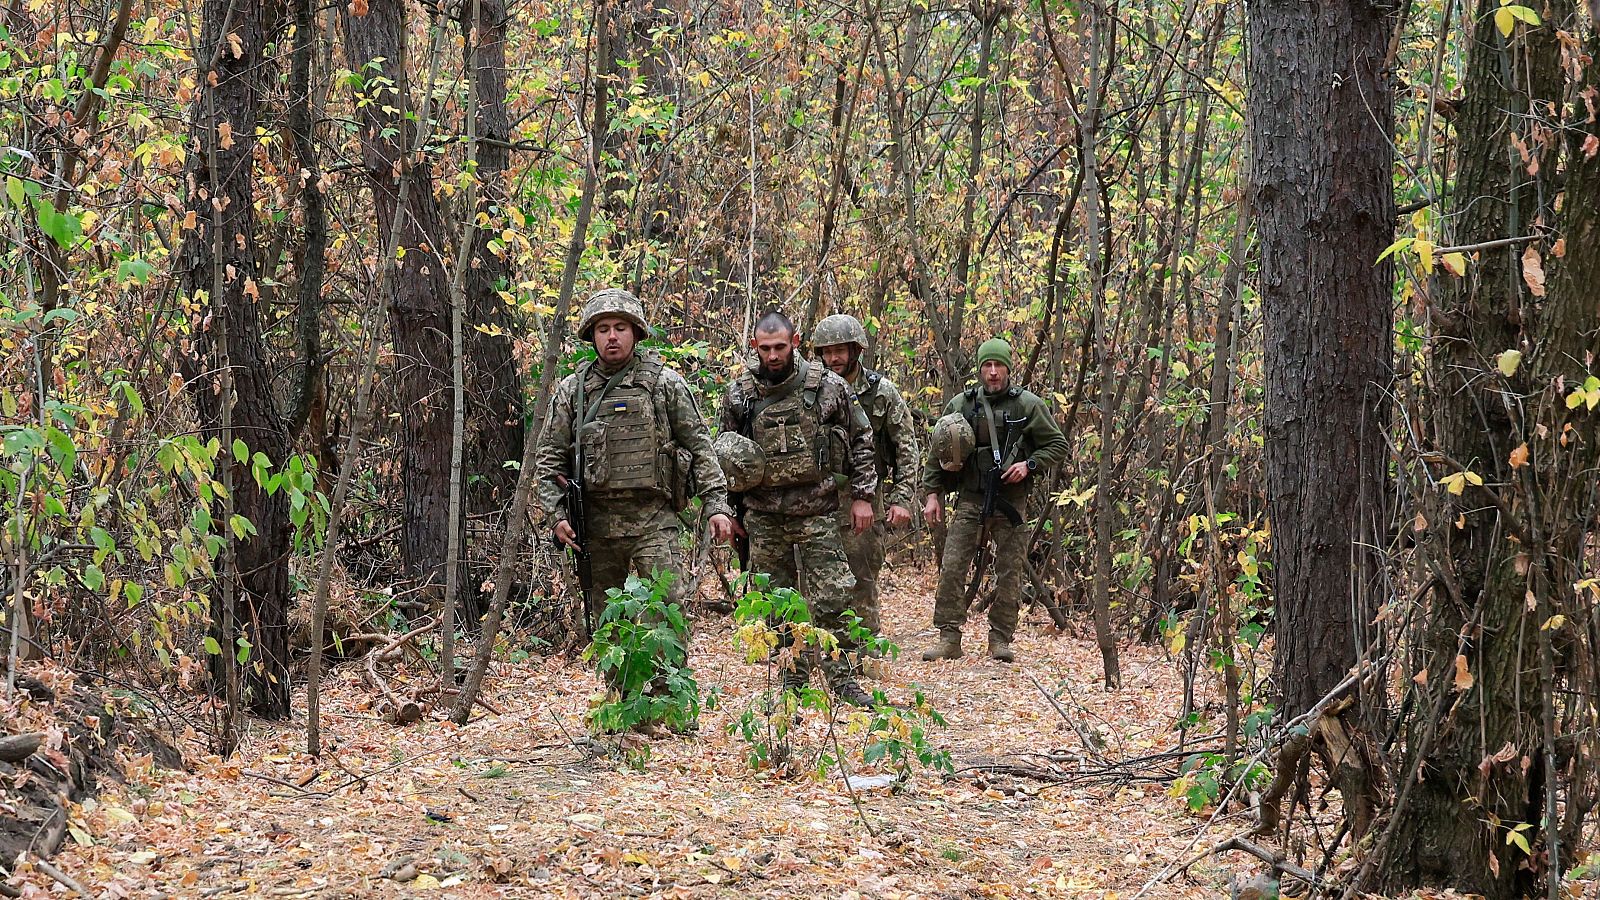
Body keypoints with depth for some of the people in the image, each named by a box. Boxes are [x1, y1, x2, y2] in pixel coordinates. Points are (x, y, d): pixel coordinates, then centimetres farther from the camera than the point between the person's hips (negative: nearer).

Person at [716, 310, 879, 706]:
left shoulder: (828, 387, -3)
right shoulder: (739, 394, 2)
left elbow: (860, 440, 5)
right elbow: (722, 449, 16)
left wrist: (862, 496, 1)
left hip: (816, 511, -2)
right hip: (763, 515, 2)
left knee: (832, 598, -4)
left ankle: (841, 678, 4)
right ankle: (793, 677, 17)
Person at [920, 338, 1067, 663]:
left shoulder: (1028, 405, -1)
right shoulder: (961, 405, 4)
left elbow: (1058, 445, 5)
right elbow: (937, 452, 12)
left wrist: (1029, 465, -10)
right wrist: (932, 493, 5)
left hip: (1011, 500, -1)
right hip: (970, 499, 1)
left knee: (1009, 572, 3)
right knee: (952, 566, -6)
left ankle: (1001, 639, 11)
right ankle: (949, 637, -1)